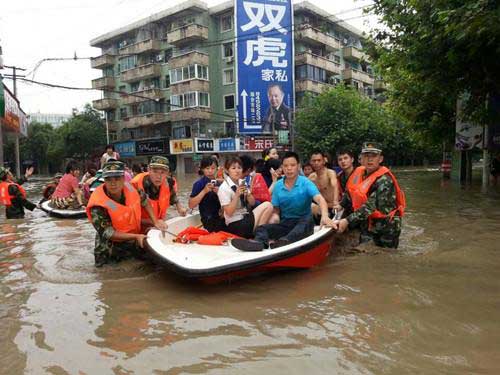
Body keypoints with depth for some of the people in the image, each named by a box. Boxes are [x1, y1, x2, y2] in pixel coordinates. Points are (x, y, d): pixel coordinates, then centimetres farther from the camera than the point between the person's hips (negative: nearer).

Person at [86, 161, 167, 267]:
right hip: (111, 244, -3)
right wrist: (136, 236, -26)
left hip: (136, 237, 3)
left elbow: (144, 201, 4)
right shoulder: (98, 205, -29)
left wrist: (155, 221, -3)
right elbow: (107, 233, -23)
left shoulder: (129, 187, -16)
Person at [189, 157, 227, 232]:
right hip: (209, 221, -6)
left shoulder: (218, 183, 8)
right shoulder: (199, 184, -9)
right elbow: (191, 205, -15)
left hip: (221, 219, 6)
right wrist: (204, 191, -22)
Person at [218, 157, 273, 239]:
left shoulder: (242, 182, 7)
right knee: (267, 205, -18)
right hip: (235, 225, -6)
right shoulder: (224, 188, -12)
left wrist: (247, 193, -10)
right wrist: (237, 195, -22)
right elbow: (229, 212, -15)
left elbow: (252, 203, 10)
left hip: (247, 218, 6)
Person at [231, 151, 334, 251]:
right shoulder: (278, 186, 6)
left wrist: (324, 216, -42)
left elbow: (320, 199, -22)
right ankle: (259, 242, -52)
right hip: (285, 223, 4)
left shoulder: (306, 183, -6)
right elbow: (276, 210, 11)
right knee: (262, 228, -19)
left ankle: (286, 240, -60)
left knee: (307, 221, -36)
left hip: (303, 222, -3)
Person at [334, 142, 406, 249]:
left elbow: (370, 206, -30)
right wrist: (340, 206, 2)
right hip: (367, 226, 6)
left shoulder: (384, 180, -22)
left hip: (386, 229, -6)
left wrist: (348, 220, -34)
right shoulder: (359, 172, 0)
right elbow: (350, 193, 16)